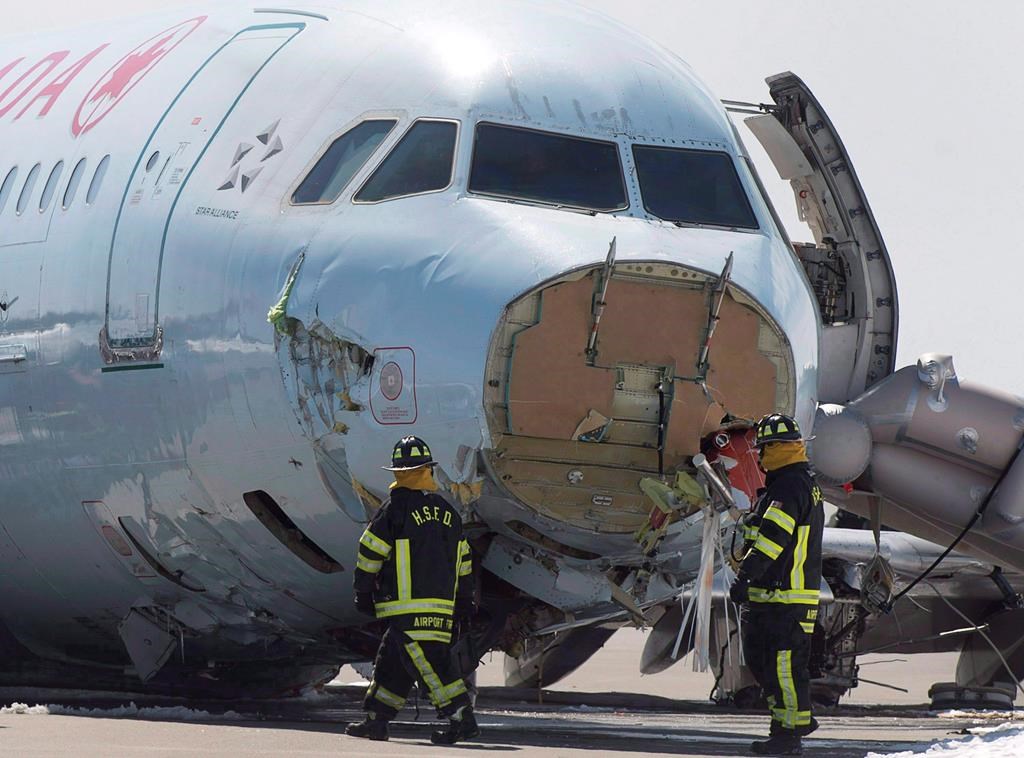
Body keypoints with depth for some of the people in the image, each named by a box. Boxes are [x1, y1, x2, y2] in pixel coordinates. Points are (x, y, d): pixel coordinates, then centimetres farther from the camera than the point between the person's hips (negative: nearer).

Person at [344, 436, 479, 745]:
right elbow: (463, 560, 20)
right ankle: (376, 720, 17)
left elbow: (370, 554, -4)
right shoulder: (447, 511, 14)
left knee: (426, 661, -10)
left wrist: (363, 592, 6)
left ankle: (462, 719, -18)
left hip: (406, 605, -7)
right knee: (391, 659, 15)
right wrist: (464, 600, 27)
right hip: (442, 605, 7)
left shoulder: (395, 509, -5)